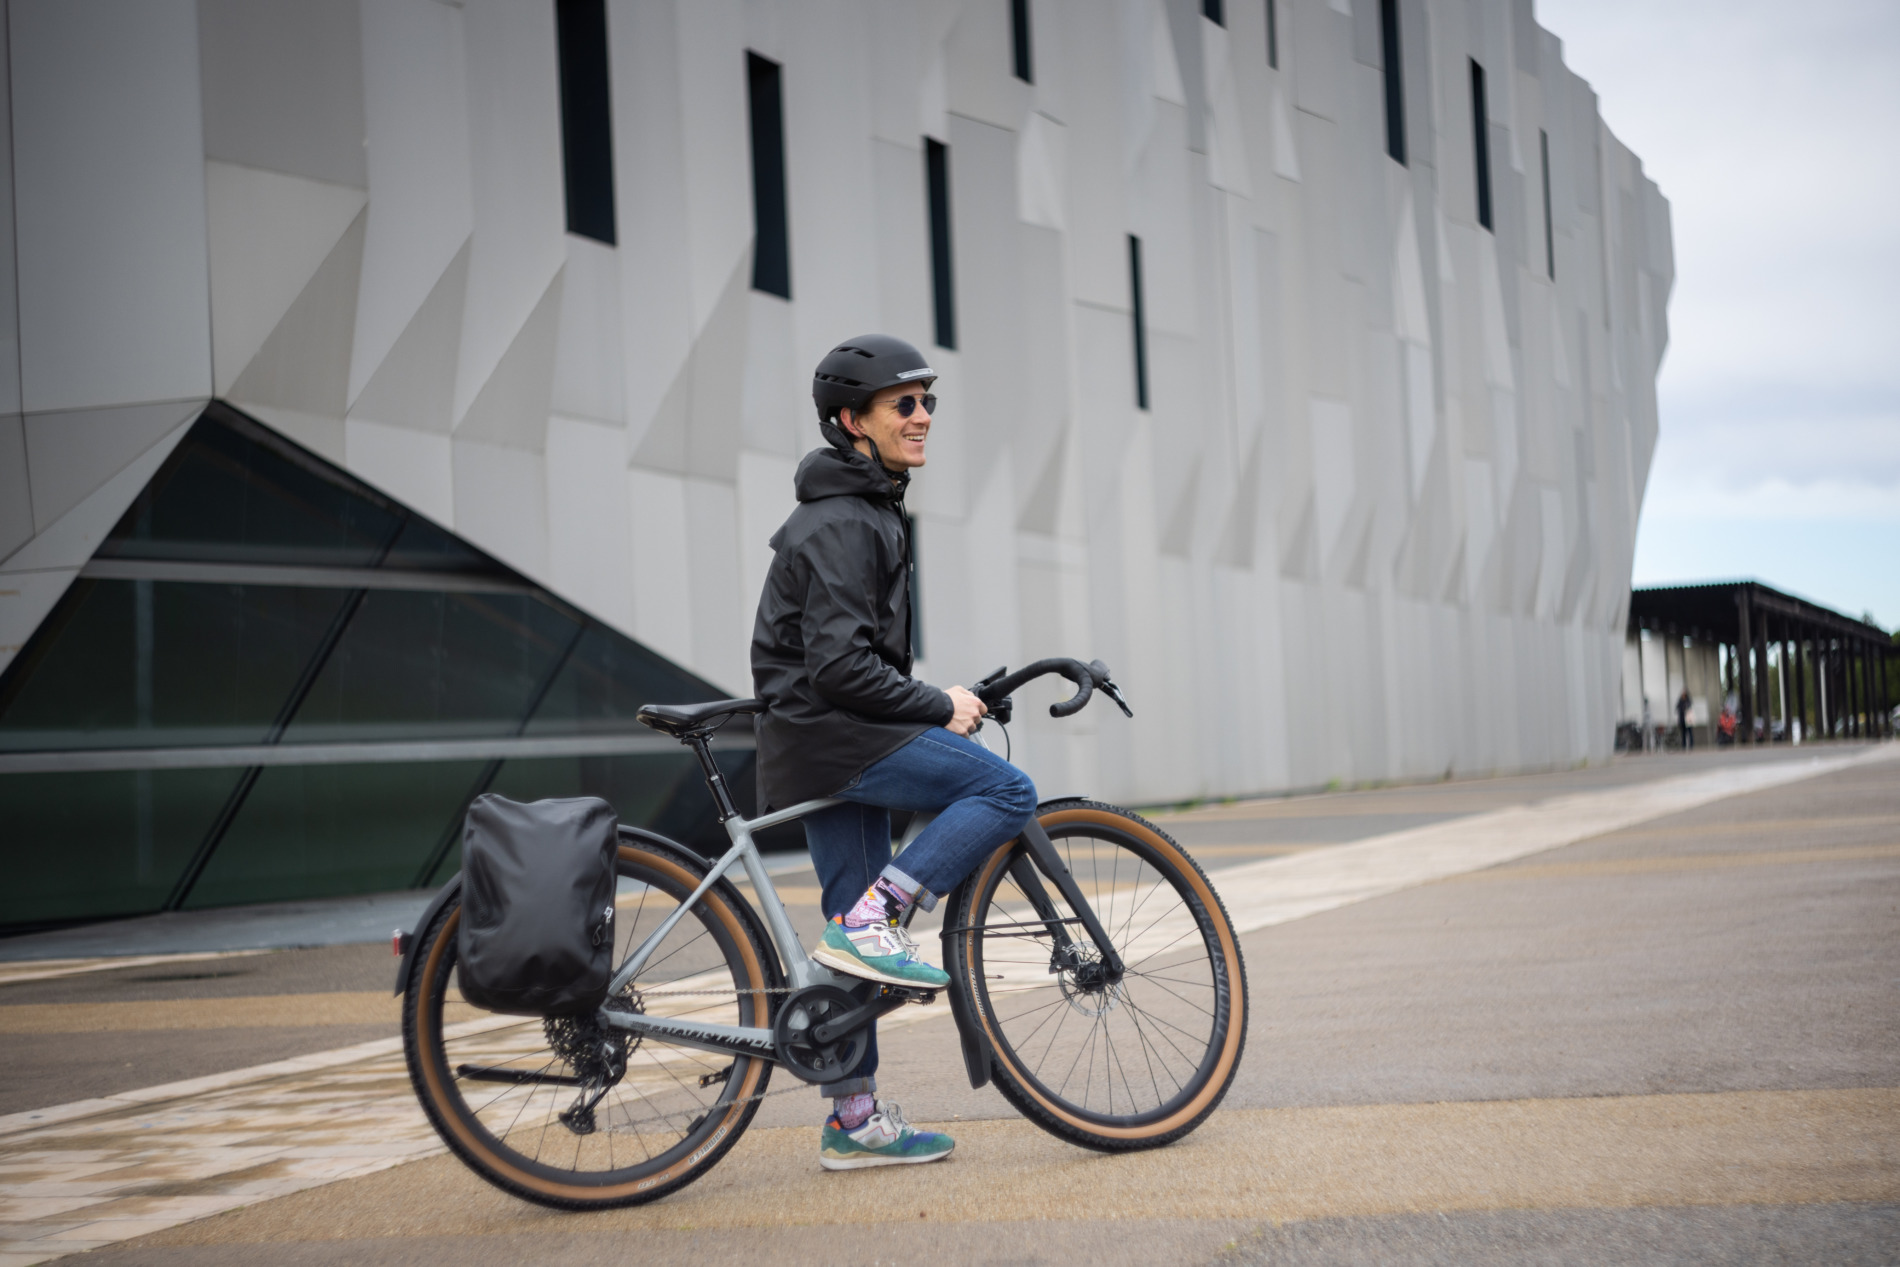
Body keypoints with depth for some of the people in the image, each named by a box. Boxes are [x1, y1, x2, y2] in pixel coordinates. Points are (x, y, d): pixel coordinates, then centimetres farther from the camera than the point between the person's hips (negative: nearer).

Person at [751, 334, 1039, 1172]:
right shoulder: (840, 524, -15)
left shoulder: (867, 513, 19)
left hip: (838, 741, 10)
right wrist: (938, 708, -14)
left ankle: (855, 1122, 14)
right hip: (826, 735, -10)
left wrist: (935, 706, 17)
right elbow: (839, 666, -23)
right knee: (1007, 791, -17)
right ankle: (870, 923, -15)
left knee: (856, 954, 10)